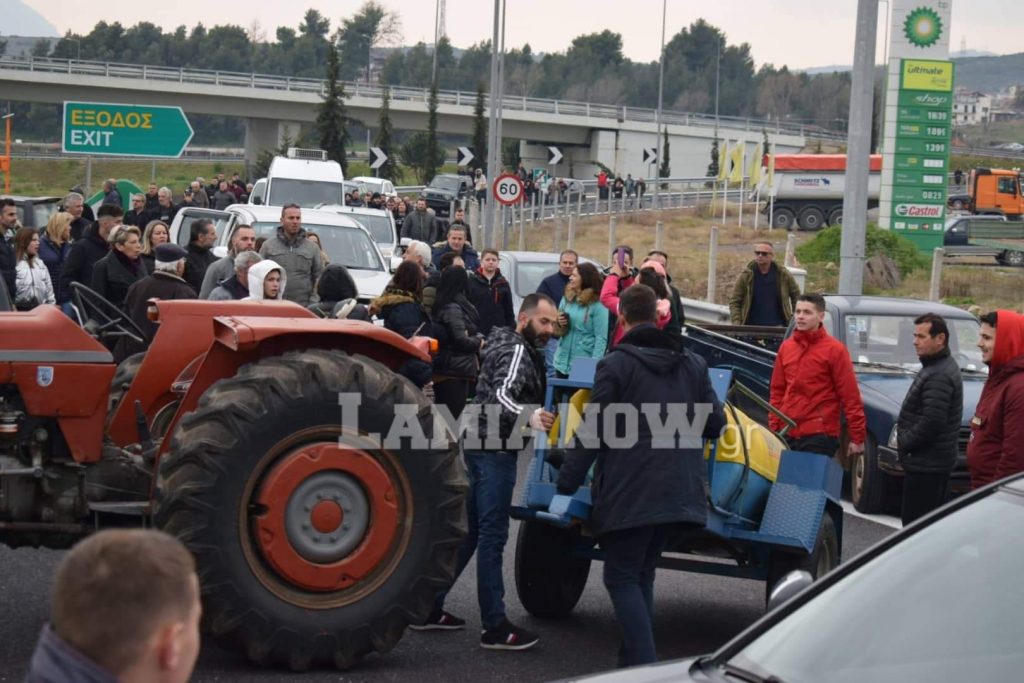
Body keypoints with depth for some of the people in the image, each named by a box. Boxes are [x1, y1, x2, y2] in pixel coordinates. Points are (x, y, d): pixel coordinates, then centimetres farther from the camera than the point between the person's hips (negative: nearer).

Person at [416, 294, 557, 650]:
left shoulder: (511, 346, 18)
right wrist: (529, 417, -47)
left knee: (468, 532, 14)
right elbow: (502, 395, -30)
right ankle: (494, 627, -9)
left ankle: (429, 607, 19)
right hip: (495, 449, -10)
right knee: (492, 537, -9)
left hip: (482, 445, 10)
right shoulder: (517, 351, -13)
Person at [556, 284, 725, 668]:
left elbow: (593, 432, -10)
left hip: (629, 491, -6)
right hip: (678, 490, 6)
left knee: (622, 578, -1)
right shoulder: (692, 364, 9)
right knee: (642, 575, 17)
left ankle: (644, 667, -14)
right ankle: (634, 661, 19)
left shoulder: (616, 364, -7)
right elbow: (715, 424, 13)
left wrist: (566, 484, -2)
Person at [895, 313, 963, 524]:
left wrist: (903, 442, -13)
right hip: (937, 460, 11)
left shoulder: (938, 376, -20)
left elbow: (931, 422, -26)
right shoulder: (944, 366, 15)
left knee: (915, 523, -9)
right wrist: (904, 436, 11)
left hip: (926, 464, -11)